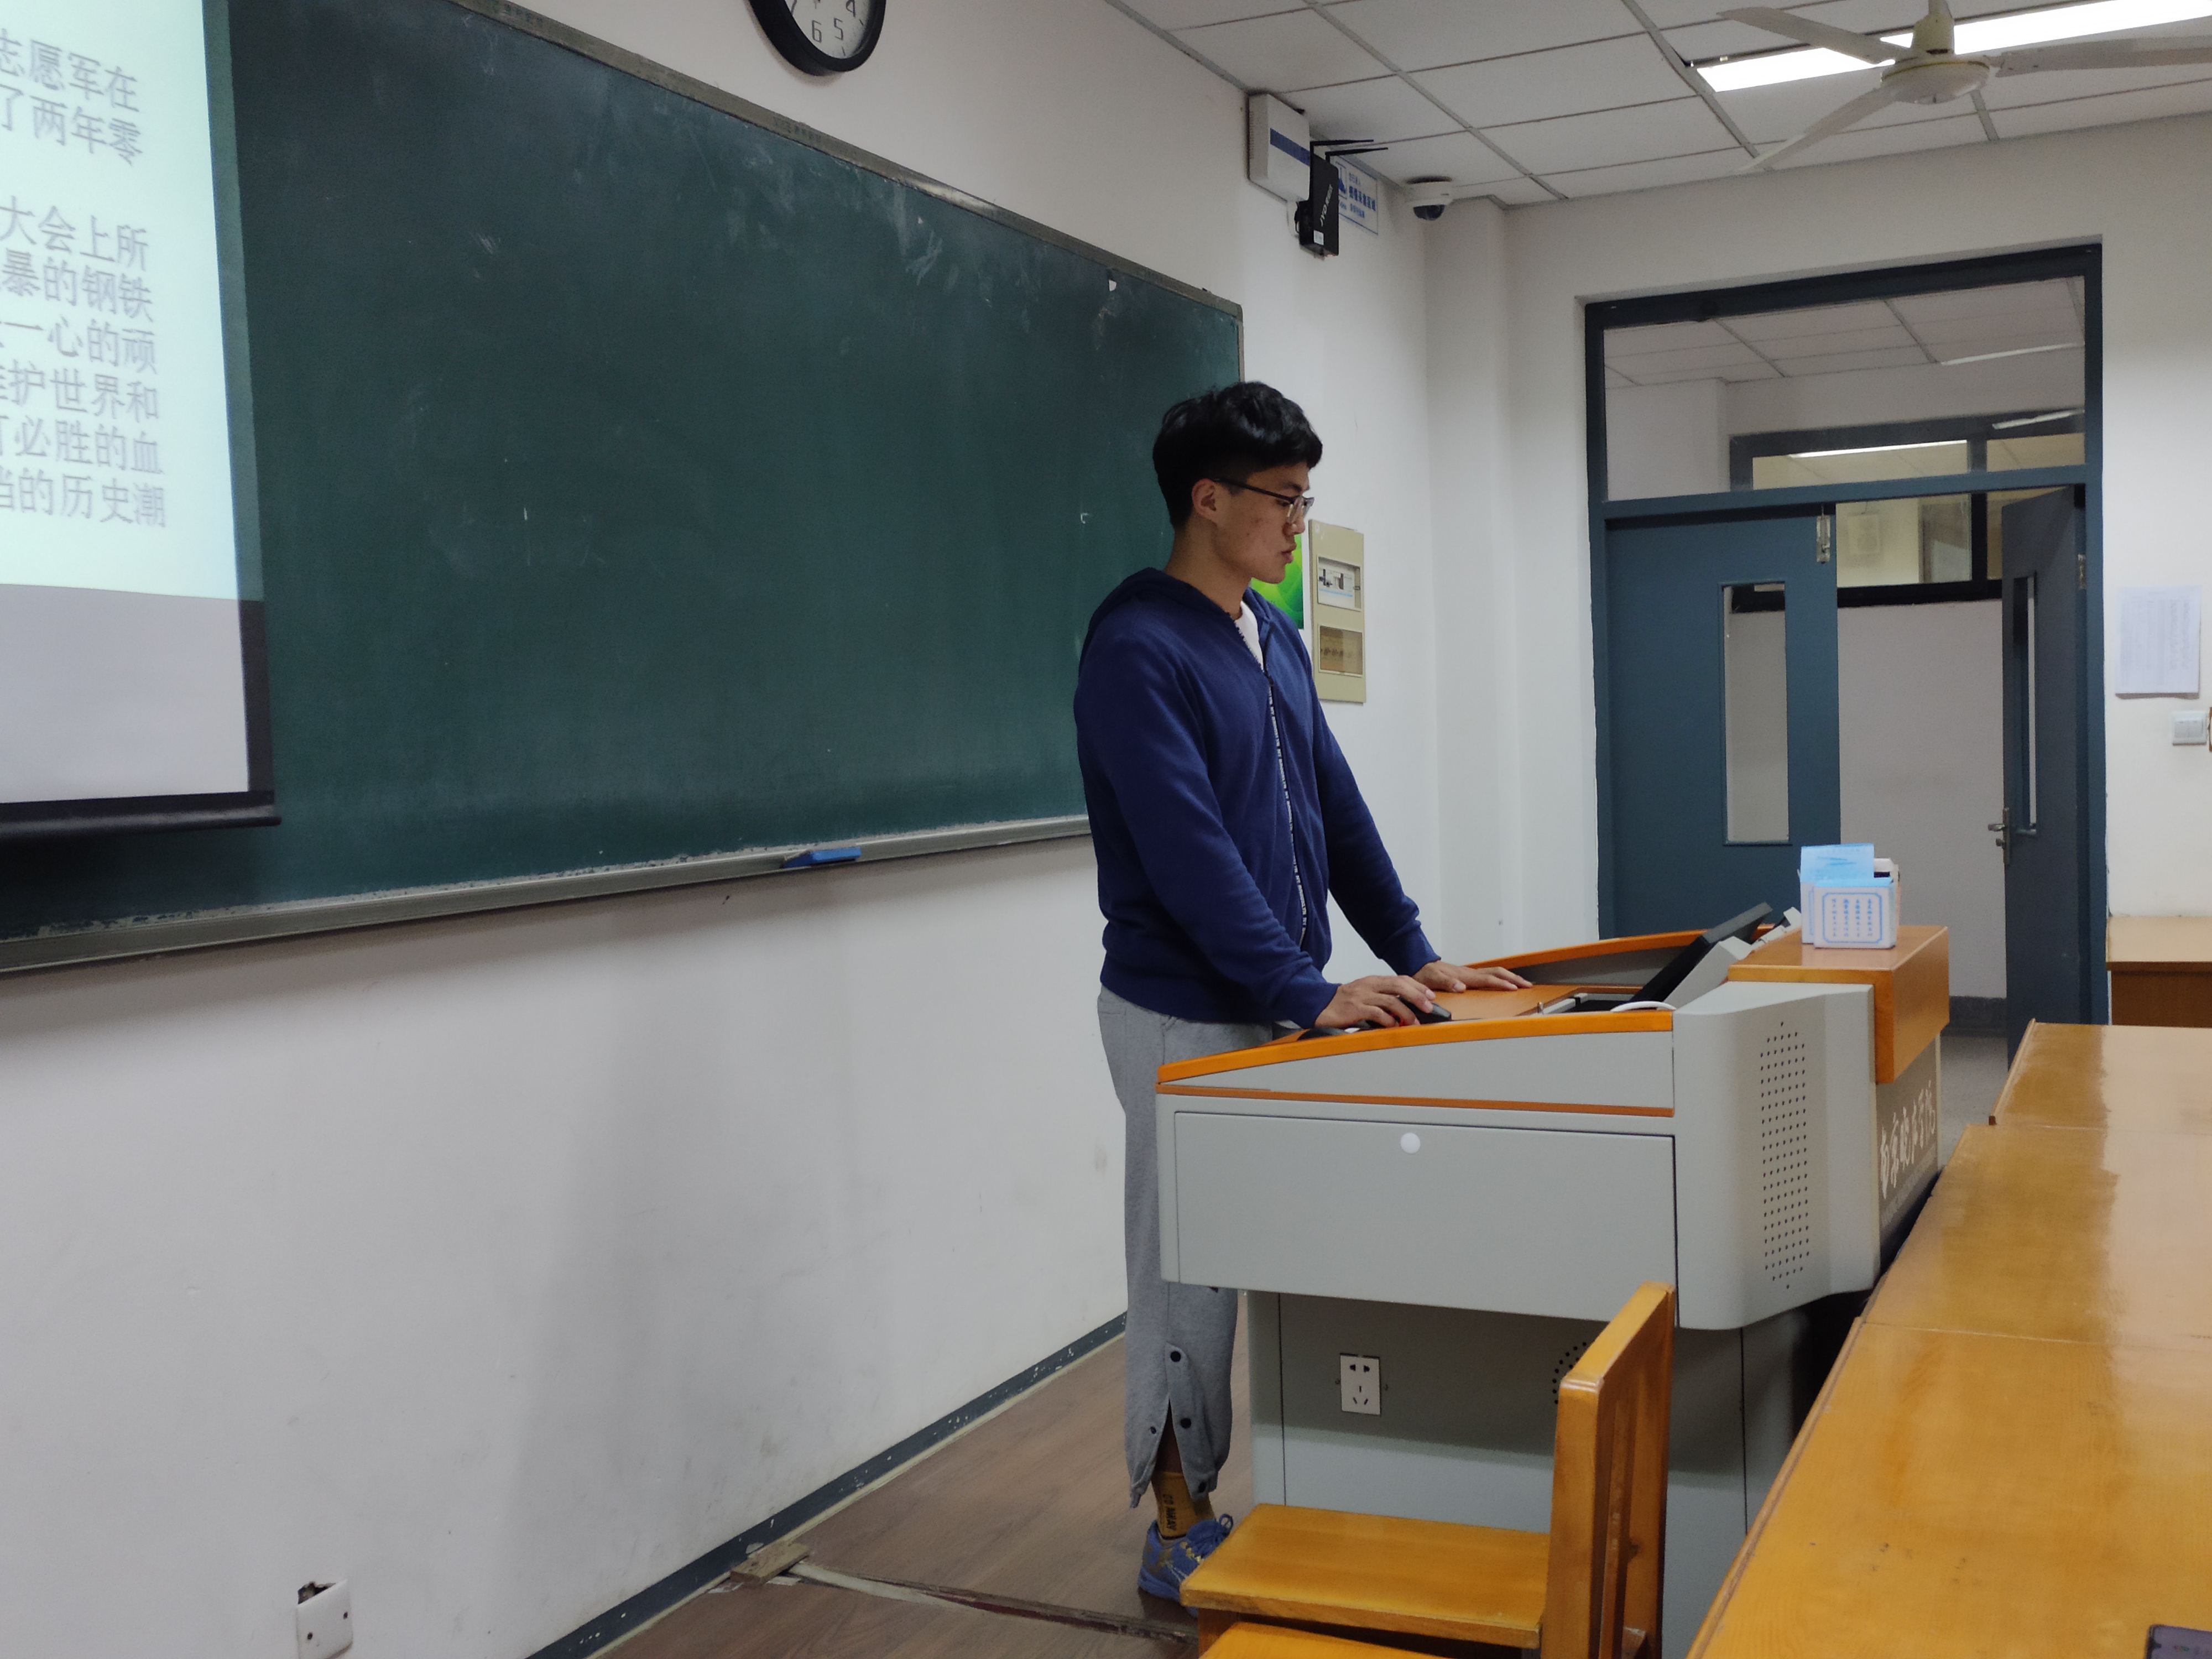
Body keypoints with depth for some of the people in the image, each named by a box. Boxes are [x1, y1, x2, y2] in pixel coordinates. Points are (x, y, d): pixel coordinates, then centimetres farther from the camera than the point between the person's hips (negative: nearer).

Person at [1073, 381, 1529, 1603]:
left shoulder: (1273, 637, 11)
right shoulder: (1138, 649, -16)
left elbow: (1334, 807, 14)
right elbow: (1189, 852, -23)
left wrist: (1411, 953, 9)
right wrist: (1311, 993, -23)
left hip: (1283, 1007, 8)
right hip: (1186, 1018, -8)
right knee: (1189, 1271, 3)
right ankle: (1181, 1531, 18)